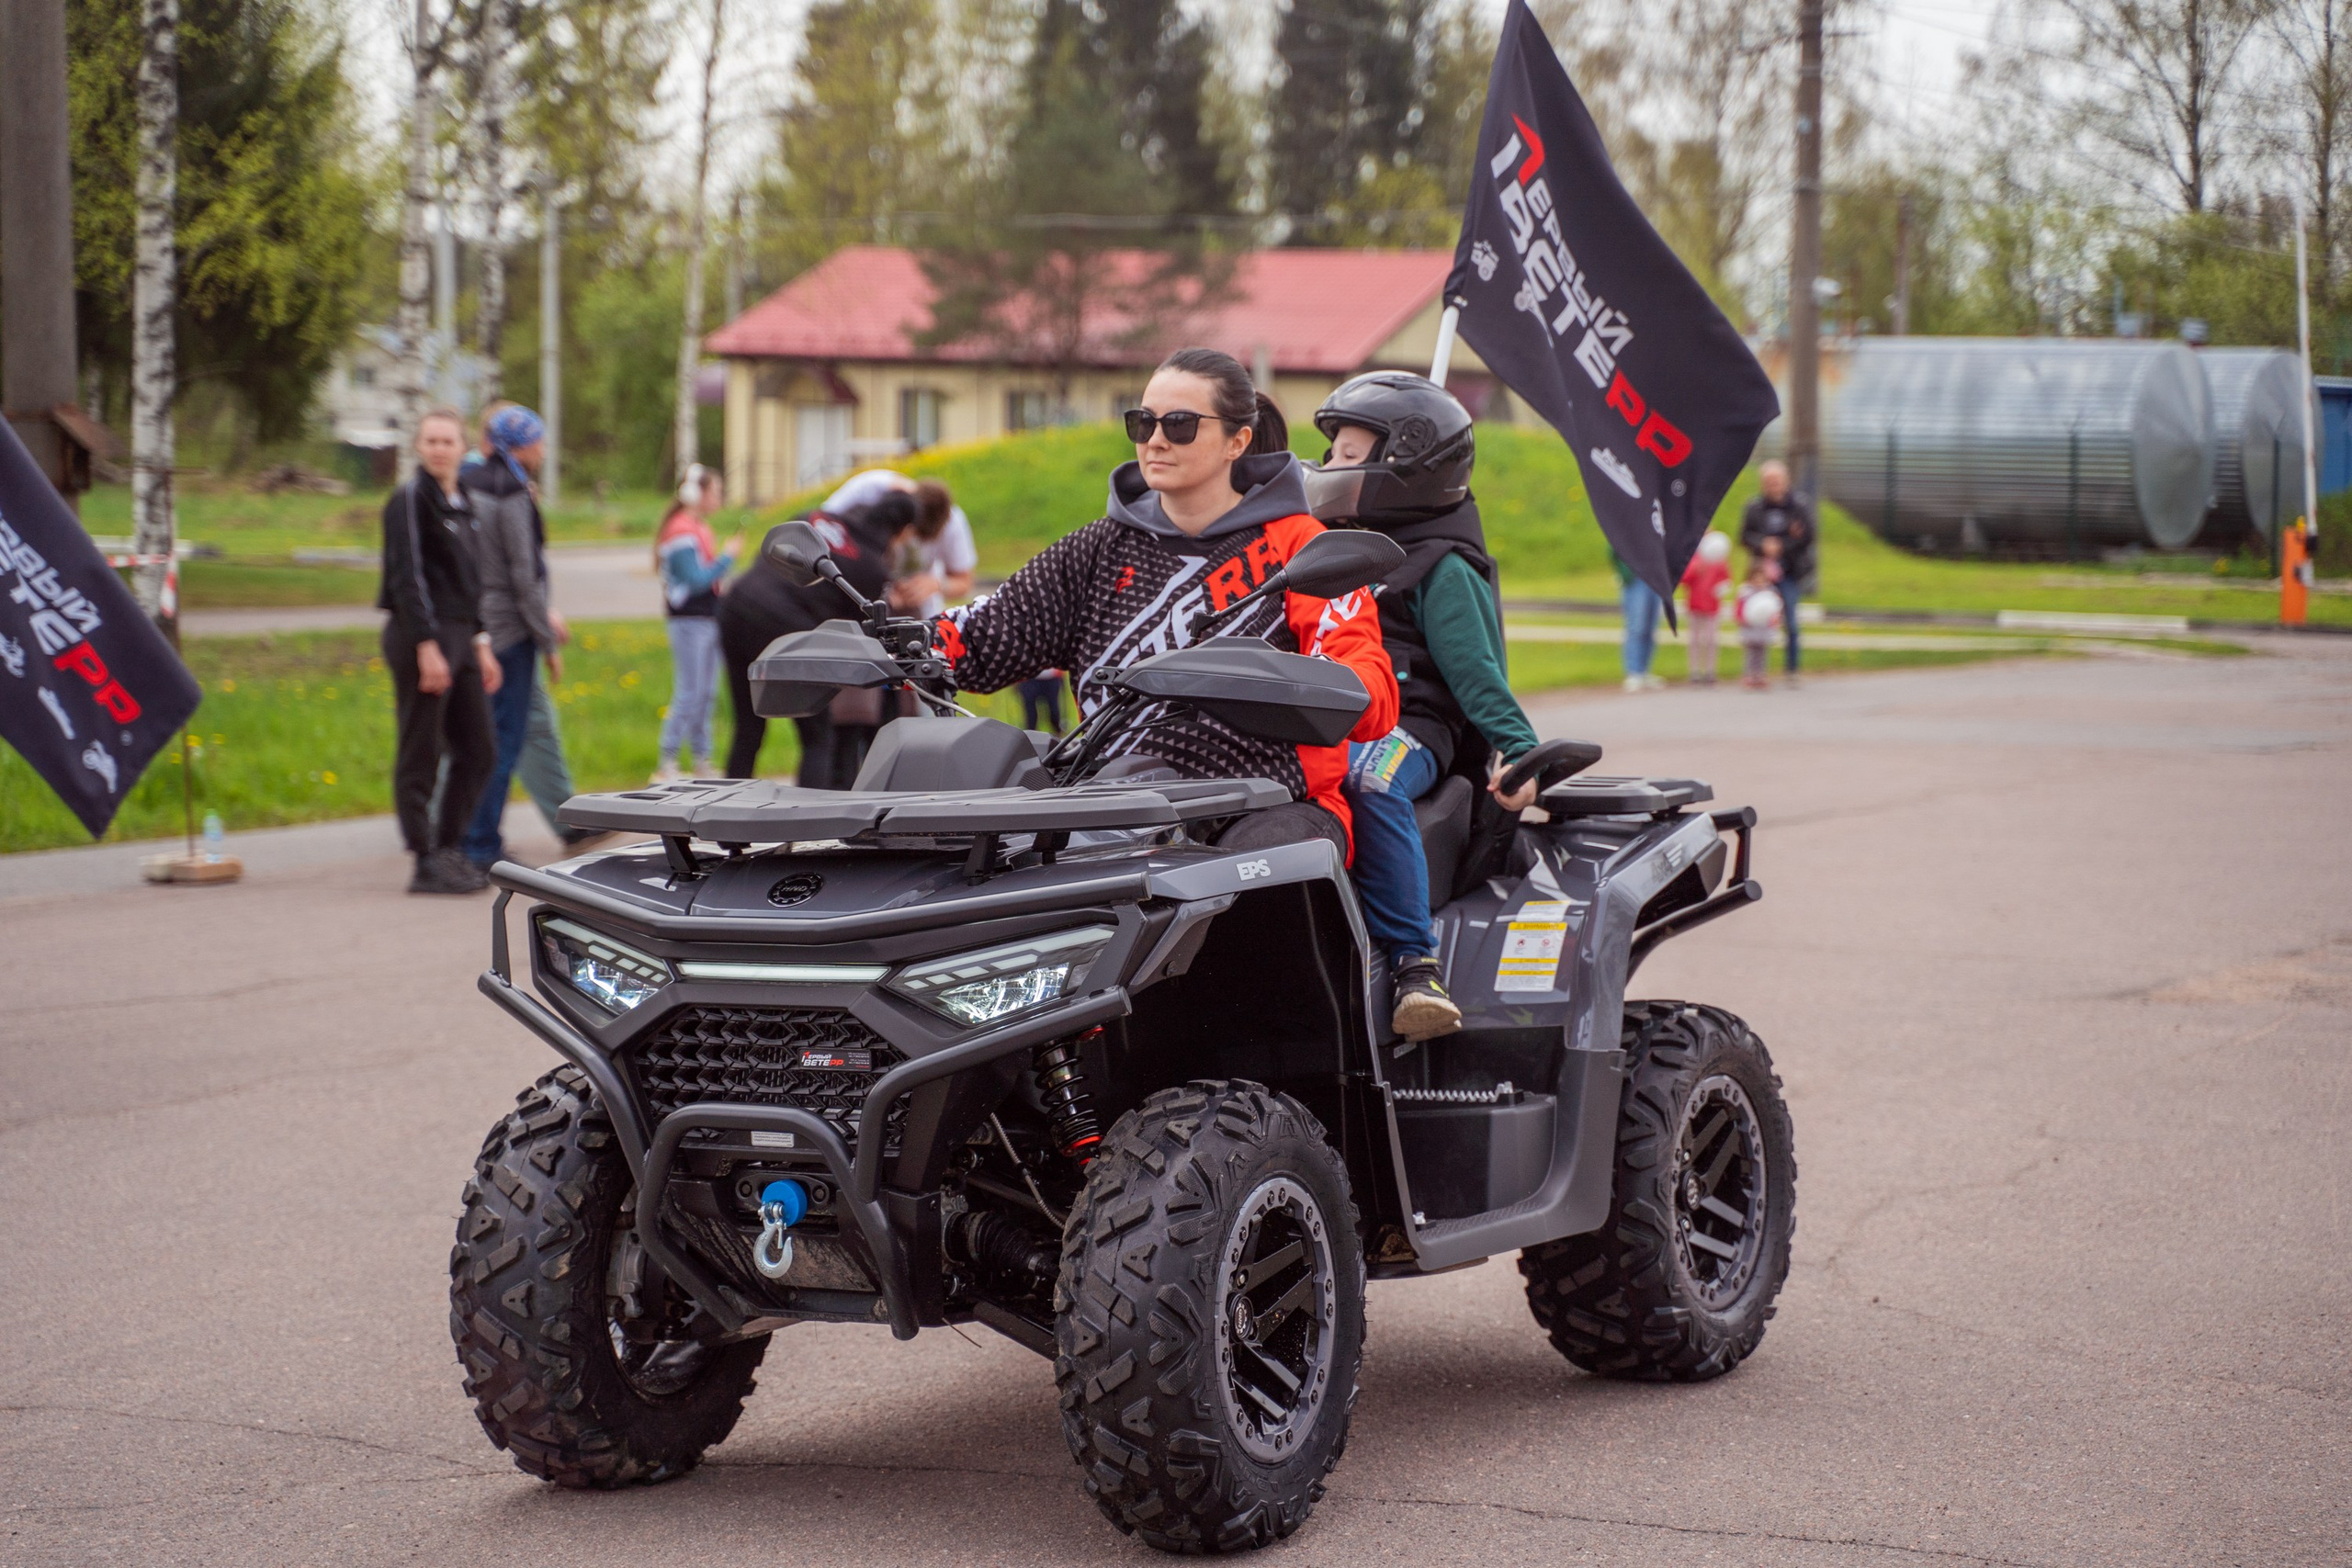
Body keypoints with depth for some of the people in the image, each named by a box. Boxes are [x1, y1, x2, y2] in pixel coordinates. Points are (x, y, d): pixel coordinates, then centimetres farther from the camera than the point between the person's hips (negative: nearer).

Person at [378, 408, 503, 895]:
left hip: (459, 636, 9)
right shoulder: (410, 500, -9)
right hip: (420, 636, -9)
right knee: (421, 755, -3)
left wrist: (480, 643, 18)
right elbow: (408, 577, -15)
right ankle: (427, 863, 0)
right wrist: (427, 646, -20)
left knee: (476, 751, 9)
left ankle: (448, 850, 18)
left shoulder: (460, 503, 16)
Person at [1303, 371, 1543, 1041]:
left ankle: (1415, 964, -42)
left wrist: (1516, 747, -18)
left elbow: (1475, 671, -5)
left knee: (1370, 779, -41)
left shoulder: (1442, 568, 2)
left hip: (1409, 730, -7)